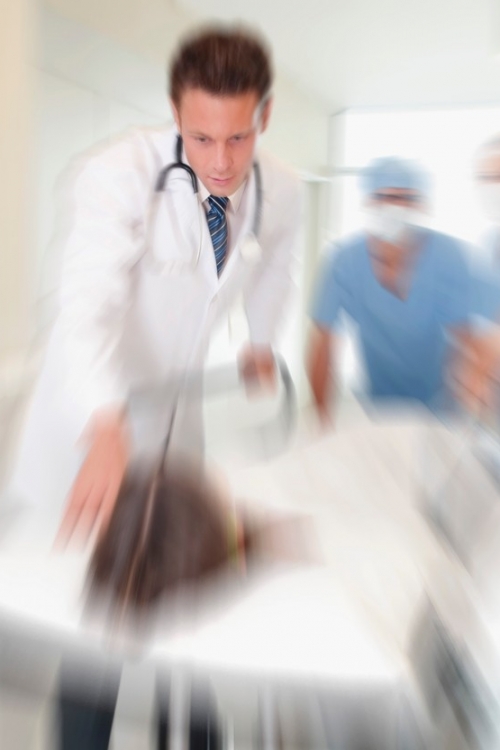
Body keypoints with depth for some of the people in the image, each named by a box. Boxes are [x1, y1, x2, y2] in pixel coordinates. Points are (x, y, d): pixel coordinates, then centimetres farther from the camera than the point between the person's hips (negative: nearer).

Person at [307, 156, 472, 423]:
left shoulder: (448, 255, -18)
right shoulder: (344, 260, -19)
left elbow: (466, 338, -17)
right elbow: (323, 339, -14)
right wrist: (323, 414, -12)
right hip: (377, 399, 0)